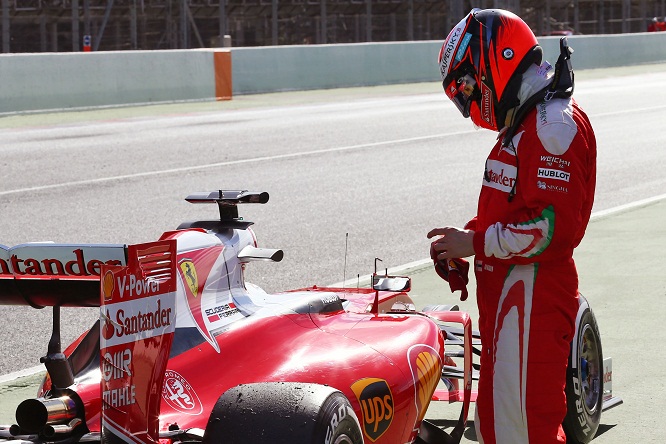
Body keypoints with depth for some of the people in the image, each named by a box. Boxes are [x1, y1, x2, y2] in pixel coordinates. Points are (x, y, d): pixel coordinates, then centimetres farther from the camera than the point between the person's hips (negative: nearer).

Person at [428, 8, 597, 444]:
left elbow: (553, 227, -24)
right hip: (505, 299, 10)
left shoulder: (554, 125, -15)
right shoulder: (524, 125, 16)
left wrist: (476, 242, -16)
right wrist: (465, 238, 8)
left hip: (533, 300, -10)